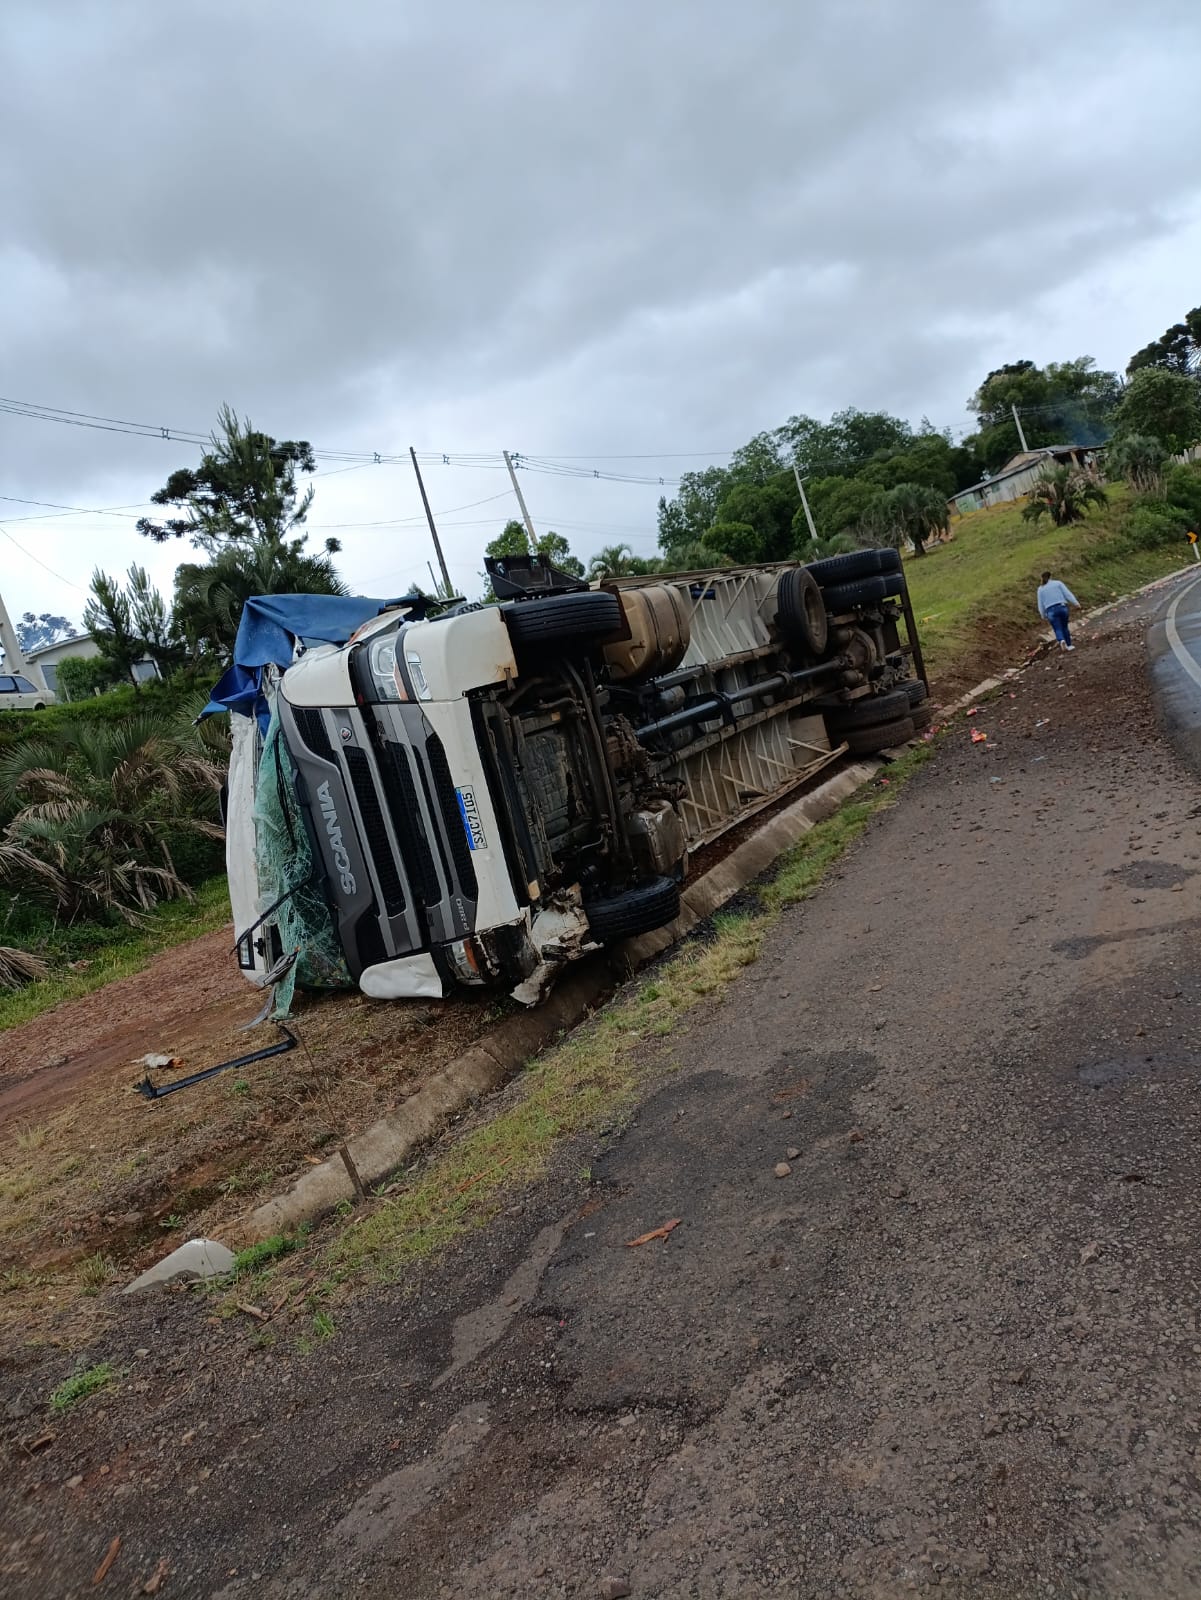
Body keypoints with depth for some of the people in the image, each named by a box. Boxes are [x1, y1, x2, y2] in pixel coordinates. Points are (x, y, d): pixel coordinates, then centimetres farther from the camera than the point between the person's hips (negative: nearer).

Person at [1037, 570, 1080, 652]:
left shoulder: (1040, 589, 11)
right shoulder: (1057, 583, 8)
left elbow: (1041, 604, 10)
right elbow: (1068, 593, 0)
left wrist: (1043, 616, 16)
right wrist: (1076, 604, 0)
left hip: (1051, 611, 0)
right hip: (1062, 607, 0)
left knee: (1058, 629, 0)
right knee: (1064, 627, 17)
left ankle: (1062, 641, -29)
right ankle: (1069, 645, 18)